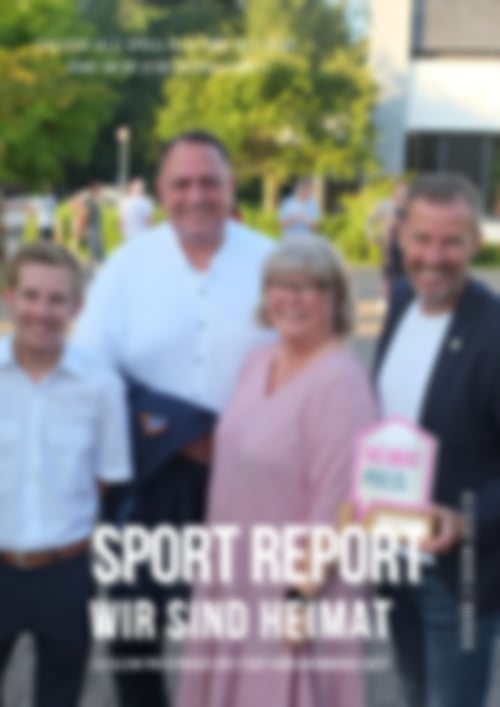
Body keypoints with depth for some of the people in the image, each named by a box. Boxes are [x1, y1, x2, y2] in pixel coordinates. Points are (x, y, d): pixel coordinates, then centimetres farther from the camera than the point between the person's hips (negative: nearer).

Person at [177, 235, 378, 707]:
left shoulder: (340, 382, -21)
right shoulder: (258, 362, 5)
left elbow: (337, 502, -23)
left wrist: (305, 592, -20)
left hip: (291, 584, -8)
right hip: (236, 576, 8)